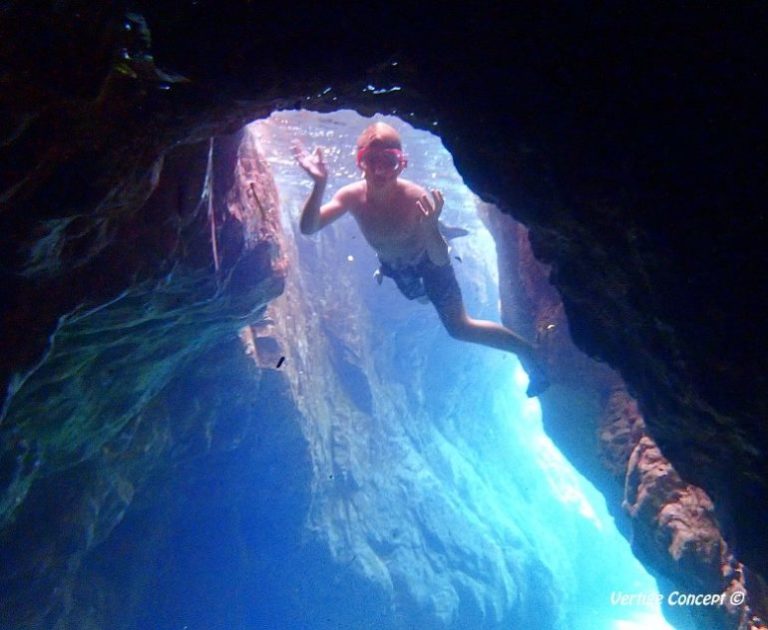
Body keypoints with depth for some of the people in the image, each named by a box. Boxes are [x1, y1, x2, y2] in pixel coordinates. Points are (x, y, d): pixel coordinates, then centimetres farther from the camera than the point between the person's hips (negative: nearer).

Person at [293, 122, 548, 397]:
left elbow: (440, 259, -38)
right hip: (394, 266, 5)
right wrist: (319, 184, -47)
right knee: (422, 297, 34)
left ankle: (525, 350, 12)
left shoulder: (417, 199, -38)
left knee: (460, 328, -7)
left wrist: (430, 228, -58)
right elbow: (308, 228, -34)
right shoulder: (352, 196, -28)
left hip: (428, 261, -4)